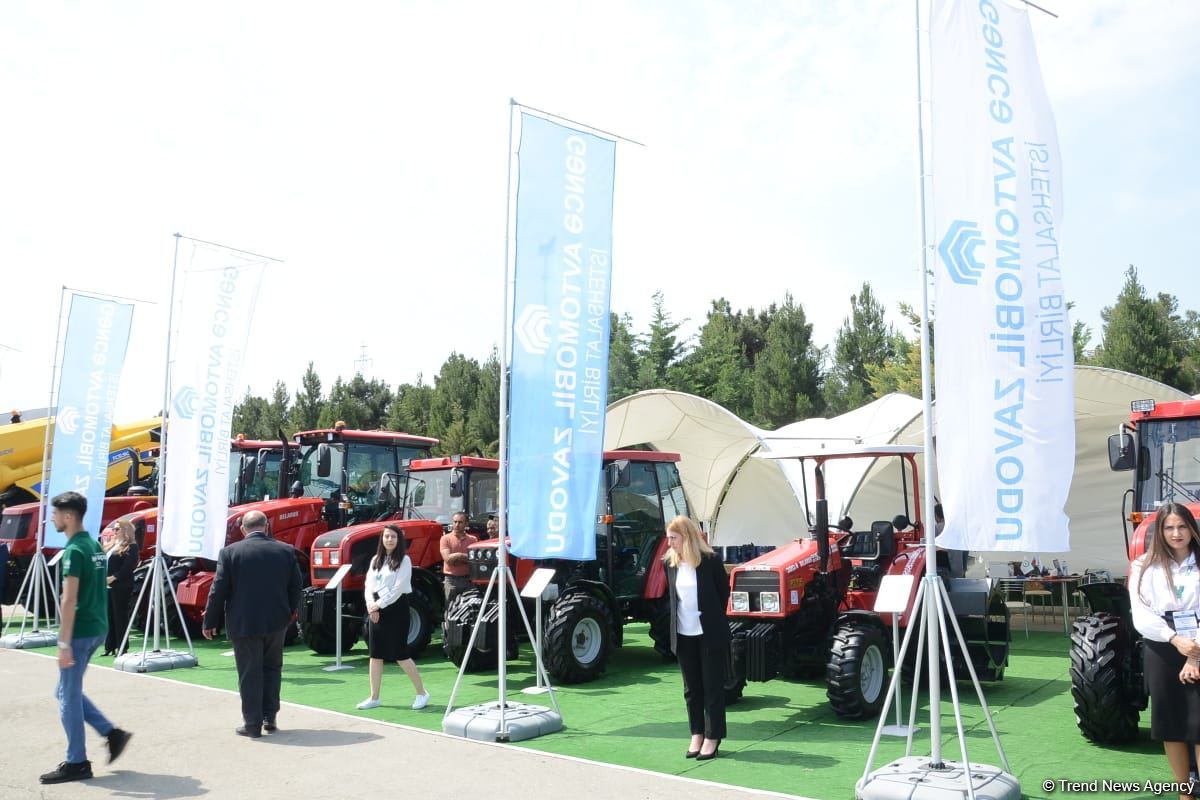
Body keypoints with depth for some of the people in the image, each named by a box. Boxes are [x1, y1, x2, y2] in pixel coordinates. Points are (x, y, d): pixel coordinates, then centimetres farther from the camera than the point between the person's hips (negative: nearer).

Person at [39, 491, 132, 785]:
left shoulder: (74, 550, -17)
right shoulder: (95, 546, 11)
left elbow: (70, 600, -20)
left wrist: (64, 643, -19)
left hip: (81, 632, -9)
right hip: (97, 628, 9)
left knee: (68, 696, 2)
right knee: (69, 691, 19)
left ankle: (77, 763, 9)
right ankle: (112, 733, 15)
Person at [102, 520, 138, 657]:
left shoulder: (131, 547, -6)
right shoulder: (111, 546, 20)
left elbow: (128, 567, -16)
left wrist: (113, 578, -21)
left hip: (121, 586, -8)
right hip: (107, 586, 8)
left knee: (120, 616, -4)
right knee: (109, 616, 10)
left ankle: (121, 648, 1)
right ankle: (109, 647, 16)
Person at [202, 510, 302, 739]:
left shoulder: (230, 552, -8)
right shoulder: (285, 551, -1)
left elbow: (219, 590, -7)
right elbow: (295, 587, 4)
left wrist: (210, 622, 4)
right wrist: (289, 613, 20)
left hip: (244, 623, -2)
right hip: (276, 621, 3)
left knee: (249, 674, 7)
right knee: (272, 668, 19)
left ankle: (252, 724, 12)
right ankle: (270, 717, 19)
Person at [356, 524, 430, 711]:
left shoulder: (404, 560, -5)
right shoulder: (376, 560, 12)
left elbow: (398, 588, -13)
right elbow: (369, 585, 7)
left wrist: (380, 604, -13)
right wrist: (371, 605, -9)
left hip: (396, 608, -6)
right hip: (376, 610, 6)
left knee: (400, 654, -5)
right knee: (375, 654, 7)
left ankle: (422, 693, 7)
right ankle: (374, 697, 15)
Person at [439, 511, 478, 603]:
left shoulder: (473, 539, 6)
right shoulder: (446, 538, 1)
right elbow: (448, 558, -11)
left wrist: (456, 557, -12)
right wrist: (466, 556, -7)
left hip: (468, 580, 2)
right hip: (451, 580, -2)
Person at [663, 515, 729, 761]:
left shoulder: (710, 560, -13)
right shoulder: (670, 562, 1)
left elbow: (724, 591, 0)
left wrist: (713, 619, 6)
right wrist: (678, 618, 9)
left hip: (710, 633, -5)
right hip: (683, 634, 5)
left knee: (713, 686, 3)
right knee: (692, 687, 11)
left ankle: (713, 737, 11)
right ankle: (697, 734, 21)